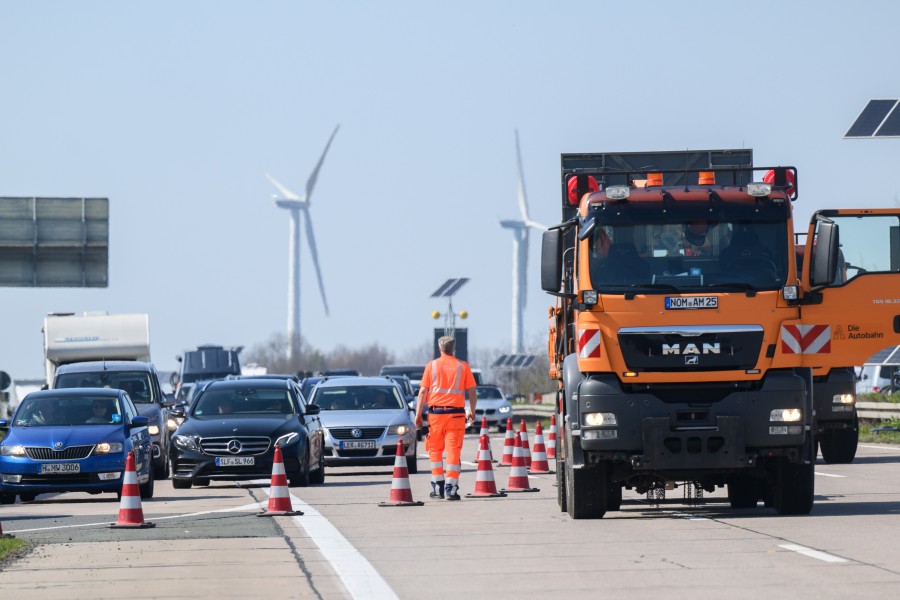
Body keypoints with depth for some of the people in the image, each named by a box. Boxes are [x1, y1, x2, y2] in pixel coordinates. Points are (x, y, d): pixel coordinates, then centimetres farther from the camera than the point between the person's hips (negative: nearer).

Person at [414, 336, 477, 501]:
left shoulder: (432, 365, 4)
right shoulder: (463, 366, 4)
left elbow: (423, 391, -1)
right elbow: (471, 391, 4)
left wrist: (418, 414, 0)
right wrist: (472, 411, 17)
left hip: (435, 413, 0)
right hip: (456, 413, 0)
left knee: (435, 450, 11)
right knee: (453, 451, -1)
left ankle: (438, 487, 11)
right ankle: (451, 488, -7)